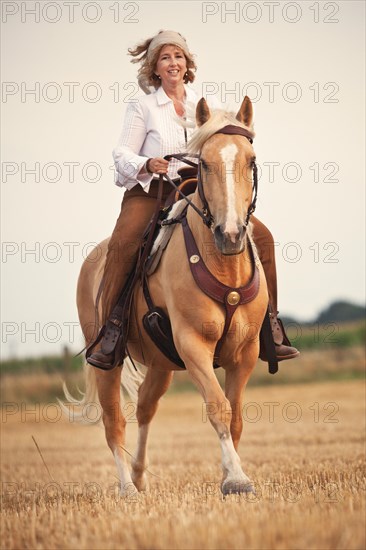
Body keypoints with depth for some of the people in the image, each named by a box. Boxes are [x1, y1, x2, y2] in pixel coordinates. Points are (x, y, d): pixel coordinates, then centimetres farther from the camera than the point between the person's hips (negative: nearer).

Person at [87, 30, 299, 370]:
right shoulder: (143, 107, 5)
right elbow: (122, 154, 0)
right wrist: (147, 164, -20)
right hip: (150, 192, -3)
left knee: (261, 236, -13)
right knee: (122, 244, -32)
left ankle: (270, 327, -5)